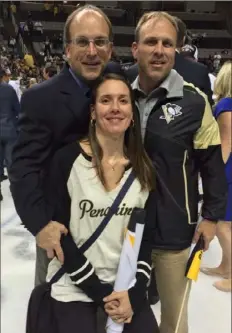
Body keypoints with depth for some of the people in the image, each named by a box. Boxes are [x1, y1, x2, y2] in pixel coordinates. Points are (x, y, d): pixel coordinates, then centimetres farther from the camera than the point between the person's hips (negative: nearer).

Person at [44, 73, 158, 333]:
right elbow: (59, 233, -12)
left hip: (127, 286, 3)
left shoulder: (143, 168, -2)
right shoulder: (67, 159, -13)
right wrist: (100, 292, -12)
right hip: (74, 288, -2)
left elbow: (146, 235, 1)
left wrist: (134, 292, -9)